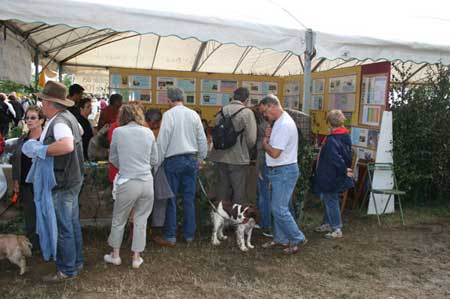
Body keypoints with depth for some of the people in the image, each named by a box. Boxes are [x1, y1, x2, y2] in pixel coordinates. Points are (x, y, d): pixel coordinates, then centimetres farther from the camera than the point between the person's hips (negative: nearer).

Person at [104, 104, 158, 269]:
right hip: (147, 182, 2)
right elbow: (154, 160, 10)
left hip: (127, 183, -2)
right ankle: (136, 257, 23)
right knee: (141, 220, 14)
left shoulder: (118, 132, -2)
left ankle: (115, 255, 31)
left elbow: (113, 158, 8)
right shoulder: (148, 132, 3)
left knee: (118, 220, 17)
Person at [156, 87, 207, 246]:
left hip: (173, 160, -4)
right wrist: (200, 157, 20)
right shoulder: (194, 114, 4)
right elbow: (202, 139, 9)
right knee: (189, 199, 10)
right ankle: (189, 234, 19)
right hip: (191, 160, 4)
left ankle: (170, 237, 10)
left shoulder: (168, 114, -9)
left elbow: (162, 140, -10)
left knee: (171, 199, 4)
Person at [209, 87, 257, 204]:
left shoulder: (221, 111, 4)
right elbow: (251, 139, -13)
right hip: (238, 158, -5)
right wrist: (245, 150, 7)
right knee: (239, 190, 8)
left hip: (220, 157, 5)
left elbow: (215, 134, 6)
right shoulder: (247, 112, -11)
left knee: (223, 187, 18)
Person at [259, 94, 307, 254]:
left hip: (284, 172, -10)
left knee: (279, 209, -7)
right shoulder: (280, 122, 13)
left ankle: (297, 239, 8)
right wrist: (269, 137, 0)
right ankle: (280, 238, 27)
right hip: (279, 171, 10)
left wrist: (264, 142, -8)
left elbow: (274, 153, -23)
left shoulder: (284, 125, -21)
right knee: (278, 207, 16)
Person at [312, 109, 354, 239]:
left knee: (331, 201, 2)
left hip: (331, 176, -9)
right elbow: (347, 156, 9)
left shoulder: (332, 140, -24)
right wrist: (345, 169, 8)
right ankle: (328, 224, 32)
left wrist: (344, 170, -18)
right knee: (328, 199, 20)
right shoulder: (346, 136, 4)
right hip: (334, 176, 9)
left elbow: (336, 159, -30)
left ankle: (337, 229, 9)